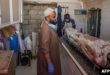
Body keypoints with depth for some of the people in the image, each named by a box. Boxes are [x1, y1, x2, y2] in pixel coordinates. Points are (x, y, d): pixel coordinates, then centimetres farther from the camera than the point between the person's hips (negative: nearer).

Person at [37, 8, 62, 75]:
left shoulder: (50, 26, 3)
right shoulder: (45, 29, -27)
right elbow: (45, 48, -29)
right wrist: (49, 64, -27)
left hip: (52, 56, 9)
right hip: (47, 58, -9)